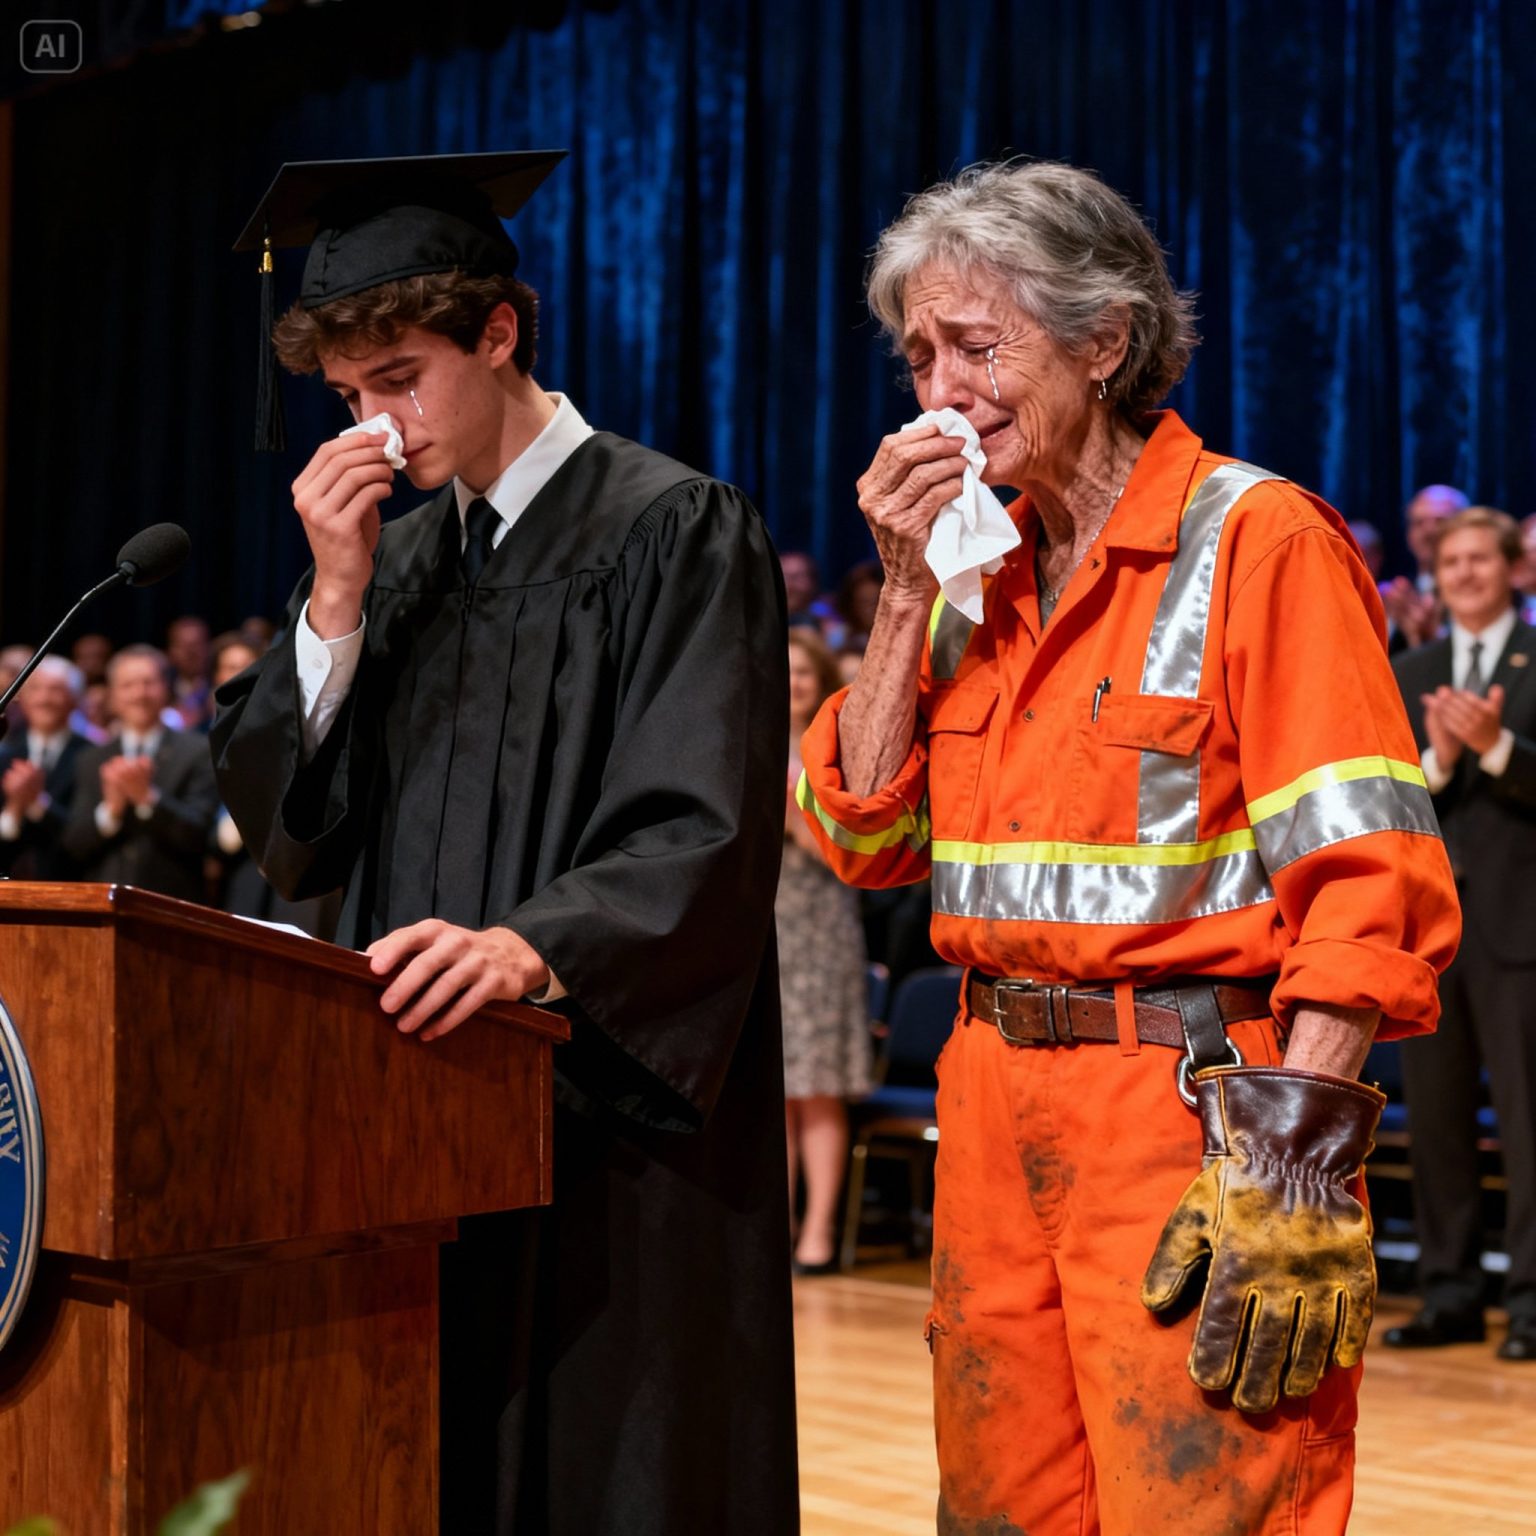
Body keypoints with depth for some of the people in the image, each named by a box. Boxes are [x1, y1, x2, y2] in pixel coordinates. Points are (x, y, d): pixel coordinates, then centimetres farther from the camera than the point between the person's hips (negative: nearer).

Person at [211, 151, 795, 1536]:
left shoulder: (675, 533, -6)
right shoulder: (400, 555, 15)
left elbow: (705, 845, -17)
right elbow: (288, 829, 7)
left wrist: (533, 947, -34)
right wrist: (335, 601, -4)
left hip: (611, 1125, -6)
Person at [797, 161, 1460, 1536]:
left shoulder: (1258, 541, -9)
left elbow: (1368, 881, -15)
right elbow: (863, 839, 10)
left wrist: (1292, 1164, -23)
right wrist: (909, 592, 0)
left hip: (1192, 1103, -7)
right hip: (994, 1105, 7)